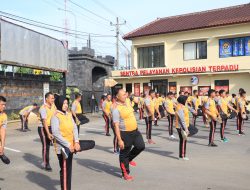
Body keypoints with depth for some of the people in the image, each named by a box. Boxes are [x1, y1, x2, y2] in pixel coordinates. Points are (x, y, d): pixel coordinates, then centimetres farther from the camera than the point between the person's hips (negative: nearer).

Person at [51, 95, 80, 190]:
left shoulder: (69, 114, 7)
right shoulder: (55, 117, -13)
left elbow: (74, 128, 2)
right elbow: (56, 134, -20)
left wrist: (76, 142, -11)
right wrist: (68, 145, -22)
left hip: (70, 146, 6)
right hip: (62, 147, -6)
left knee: (68, 169, 16)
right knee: (65, 170, 3)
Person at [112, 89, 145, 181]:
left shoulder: (127, 104, 5)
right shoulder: (116, 109, -20)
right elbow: (116, 125, -22)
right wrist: (119, 140, -24)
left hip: (135, 131, 7)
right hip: (125, 133, -7)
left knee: (141, 146, 8)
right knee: (124, 153, 7)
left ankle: (129, 159, 32)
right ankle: (125, 173, 24)